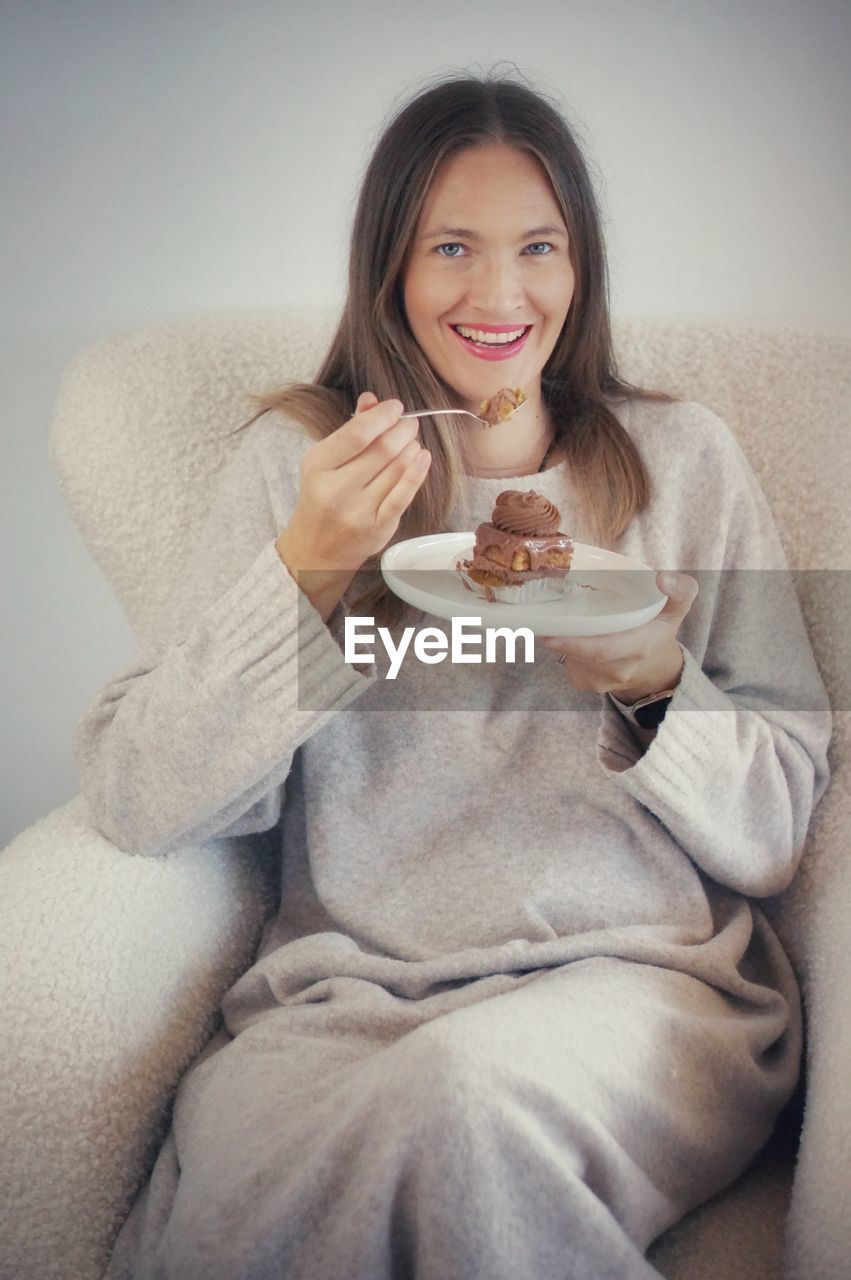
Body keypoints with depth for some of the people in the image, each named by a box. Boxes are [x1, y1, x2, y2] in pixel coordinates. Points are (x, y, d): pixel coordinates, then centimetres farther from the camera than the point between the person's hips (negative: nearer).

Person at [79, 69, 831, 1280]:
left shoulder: (684, 457, 8)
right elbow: (138, 801, -3)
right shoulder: (299, 455, 7)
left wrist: (654, 682, -13)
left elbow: (780, 832, 6)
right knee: (232, 1125, -32)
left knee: (470, 1086, -32)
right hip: (342, 988, 0)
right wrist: (306, 574, -15)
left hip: (643, 975, 1)